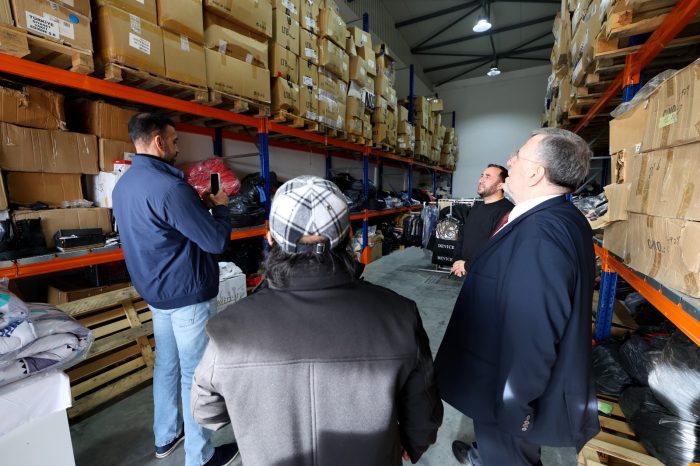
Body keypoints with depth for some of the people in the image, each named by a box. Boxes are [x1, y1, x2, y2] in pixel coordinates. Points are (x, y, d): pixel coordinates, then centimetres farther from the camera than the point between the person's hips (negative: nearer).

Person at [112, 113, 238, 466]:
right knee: (195, 374, 6)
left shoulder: (123, 185, 6)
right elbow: (216, 241, -22)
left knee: (166, 365, 22)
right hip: (188, 295, -9)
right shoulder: (170, 187, -25)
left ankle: (166, 437, 41)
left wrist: (199, 204, 10)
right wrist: (220, 206, -5)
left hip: (155, 292, 9)